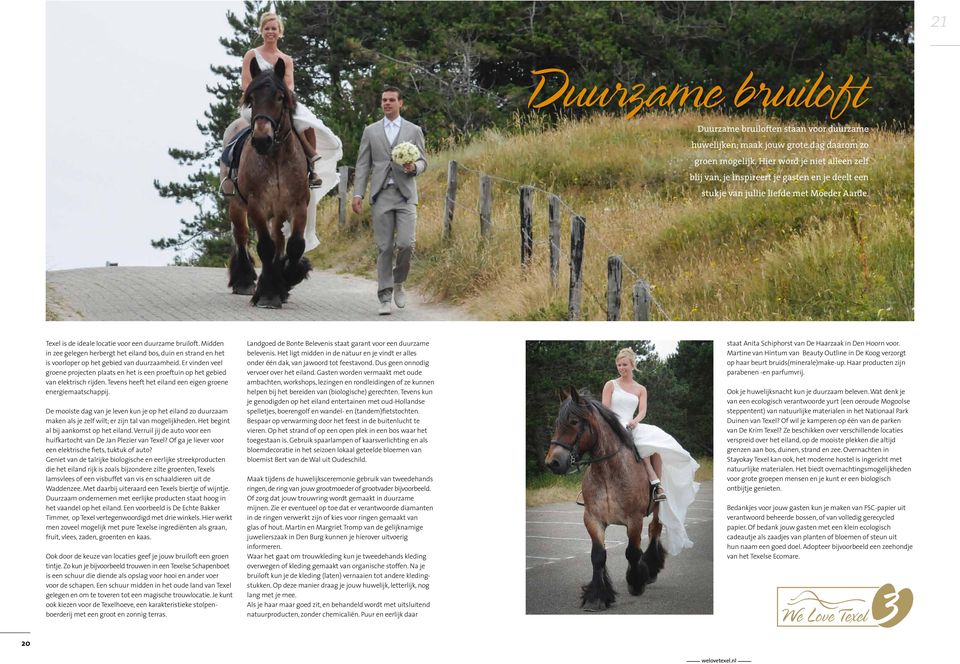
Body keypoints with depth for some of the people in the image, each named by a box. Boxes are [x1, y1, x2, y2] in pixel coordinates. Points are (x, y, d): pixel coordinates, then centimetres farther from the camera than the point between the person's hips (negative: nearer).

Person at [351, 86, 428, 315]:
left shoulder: (413, 131, 9)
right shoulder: (371, 131, 11)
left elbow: (423, 161, 10)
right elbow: (363, 165, 9)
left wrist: (414, 167, -14)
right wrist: (358, 194, -1)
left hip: (405, 194, -1)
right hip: (381, 195, 1)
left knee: (406, 243, -14)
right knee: (384, 248, -1)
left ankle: (398, 282, 13)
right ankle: (385, 297, 5)